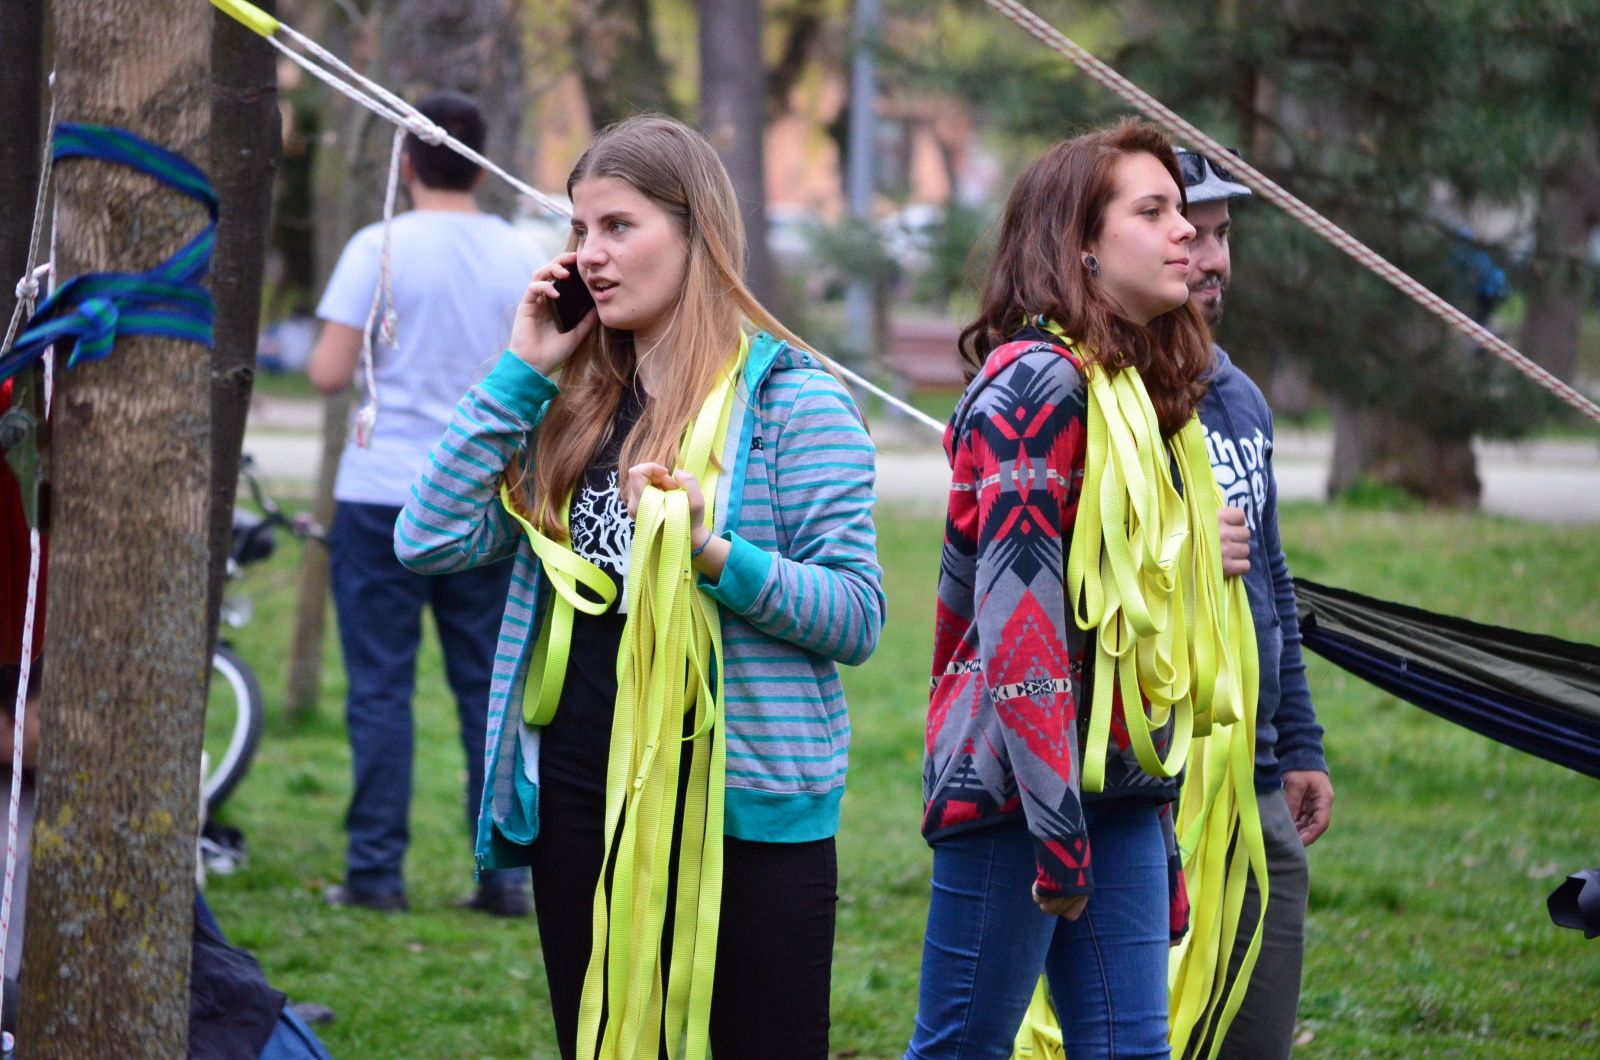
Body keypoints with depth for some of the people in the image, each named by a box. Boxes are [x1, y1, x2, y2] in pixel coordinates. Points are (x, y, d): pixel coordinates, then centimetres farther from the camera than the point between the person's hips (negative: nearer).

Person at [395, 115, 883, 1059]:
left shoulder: (792, 399, -4)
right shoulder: (570, 402, 11)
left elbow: (858, 615, -10)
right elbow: (432, 541, 0)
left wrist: (716, 556, -25)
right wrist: (519, 375, -1)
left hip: (750, 804, -5)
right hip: (583, 799, 5)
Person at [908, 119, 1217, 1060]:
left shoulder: (1135, 387, 17)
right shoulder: (1037, 383, -12)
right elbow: (1018, 612, -19)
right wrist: (1058, 825, -22)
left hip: (1114, 785, 9)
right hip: (1022, 780, -9)